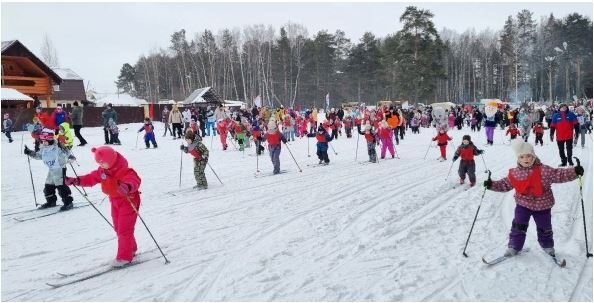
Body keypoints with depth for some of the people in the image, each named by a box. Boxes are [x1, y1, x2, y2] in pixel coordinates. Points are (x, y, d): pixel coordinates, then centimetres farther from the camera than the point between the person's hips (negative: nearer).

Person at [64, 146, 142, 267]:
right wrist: (77, 180, -2)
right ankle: (130, 249, 36)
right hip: (115, 201, 9)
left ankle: (124, 257, 4)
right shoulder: (102, 171, 0)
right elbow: (91, 178, 10)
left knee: (124, 230, -6)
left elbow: (134, 180, -46)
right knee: (118, 229, 18)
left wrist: (128, 186, -68)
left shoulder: (125, 171, -29)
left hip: (128, 201, -9)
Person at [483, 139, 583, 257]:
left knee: (544, 228, 16)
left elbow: (559, 175, -18)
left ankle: (548, 246, 39)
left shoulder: (544, 170, -16)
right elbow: (505, 184, 4)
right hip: (523, 204, 1)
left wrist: (575, 171, -31)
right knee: (518, 226, -3)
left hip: (542, 205, -1)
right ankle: (514, 246, 9)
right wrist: (492, 185, -8)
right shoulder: (514, 173, -7)